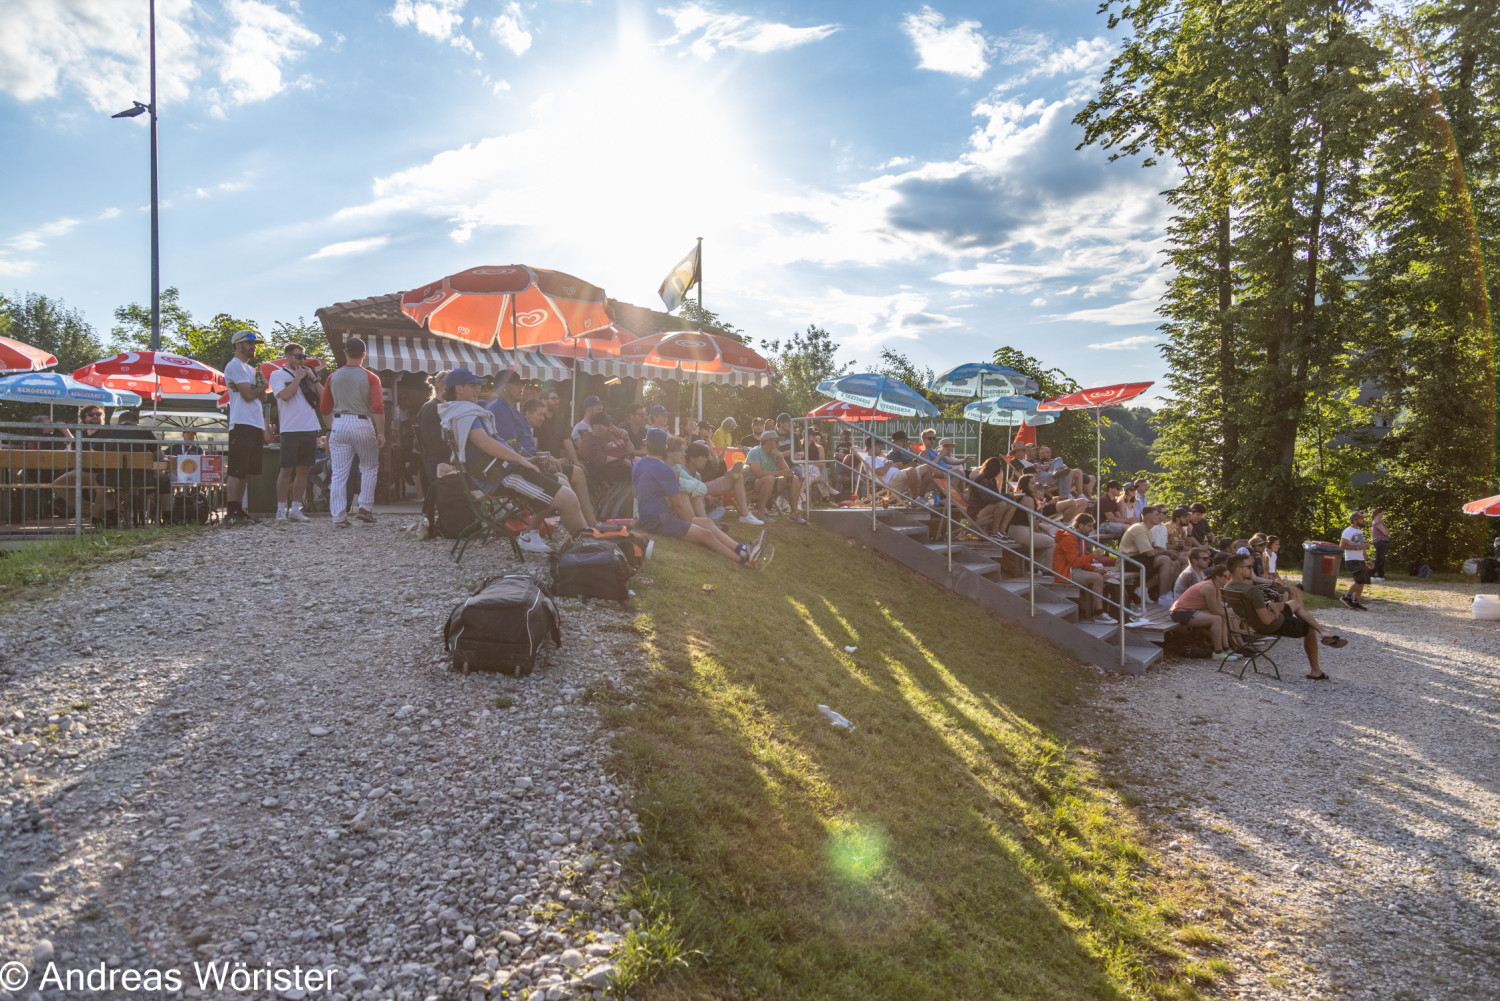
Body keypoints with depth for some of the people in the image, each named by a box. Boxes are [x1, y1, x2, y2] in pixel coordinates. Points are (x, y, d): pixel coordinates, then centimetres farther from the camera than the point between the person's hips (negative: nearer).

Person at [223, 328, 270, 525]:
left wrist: (258, 386, -5)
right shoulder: (235, 366, -5)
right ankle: (231, 513, -10)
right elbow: (249, 395, -14)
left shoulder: (250, 368, 24)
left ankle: (239, 510, 14)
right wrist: (262, 386, 5)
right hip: (242, 424, -9)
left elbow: (262, 396, 16)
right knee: (236, 471, -10)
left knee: (245, 472, 10)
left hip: (255, 425, 9)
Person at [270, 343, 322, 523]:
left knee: (303, 470, 5)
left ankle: (295, 509, 10)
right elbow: (285, 395, -12)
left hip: (310, 428, 4)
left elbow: (323, 398, 11)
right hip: (290, 429, -4)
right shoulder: (277, 375, 5)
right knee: (286, 470, -3)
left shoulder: (308, 375, 18)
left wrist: (313, 378, 3)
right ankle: (281, 510, 4)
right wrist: (298, 378, -4)